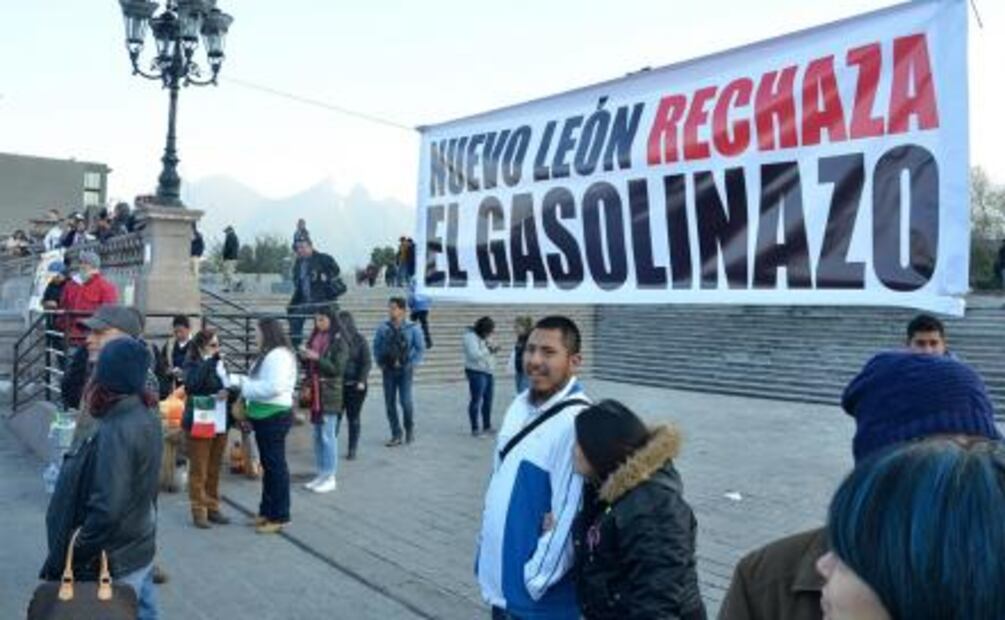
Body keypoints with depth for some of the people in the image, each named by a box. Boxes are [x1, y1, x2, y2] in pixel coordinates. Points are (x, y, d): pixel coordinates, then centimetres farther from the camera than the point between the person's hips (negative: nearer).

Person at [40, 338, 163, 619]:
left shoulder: (116, 431, -25)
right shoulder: (146, 418, 0)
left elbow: (106, 509, -28)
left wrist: (70, 560, -16)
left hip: (115, 562, -8)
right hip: (140, 546, 8)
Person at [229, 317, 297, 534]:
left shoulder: (279, 355, -17)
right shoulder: (268, 354, 16)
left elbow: (273, 386, -25)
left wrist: (244, 386, -15)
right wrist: (237, 380, 6)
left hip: (274, 416, -11)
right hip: (264, 416, 11)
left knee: (275, 464, -3)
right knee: (268, 464, 17)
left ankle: (279, 516, 5)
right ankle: (267, 511, 28)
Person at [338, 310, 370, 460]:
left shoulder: (359, 340, -4)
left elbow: (367, 362, -5)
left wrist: (361, 381, -14)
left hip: (355, 385, -1)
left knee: (353, 418, 8)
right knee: (335, 415, -2)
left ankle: (352, 450, 16)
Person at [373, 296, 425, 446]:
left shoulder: (412, 329, -4)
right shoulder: (383, 328, 2)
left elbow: (420, 349, 2)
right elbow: (376, 347, 10)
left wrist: (412, 364, -4)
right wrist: (380, 363, 2)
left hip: (405, 370, -3)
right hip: (388, 370, 3)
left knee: (405, 401, -10)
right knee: (390, 403, 4)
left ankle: (410, 428, 17)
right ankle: (396, 435, 15)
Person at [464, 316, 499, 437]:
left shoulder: (485, 337, 13)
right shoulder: (471, 336, -14)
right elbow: (474, 355, -23)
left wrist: (493, 349, 1)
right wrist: (487, 349, -18)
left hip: (488, 372, 8)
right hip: (476, 372, -8)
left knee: (488, 400, 10)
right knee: (476, 400, -5)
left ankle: (487, 427, 19)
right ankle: (475, 429, 1)